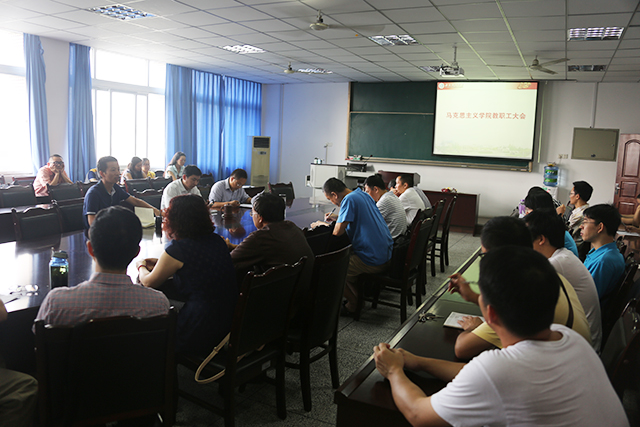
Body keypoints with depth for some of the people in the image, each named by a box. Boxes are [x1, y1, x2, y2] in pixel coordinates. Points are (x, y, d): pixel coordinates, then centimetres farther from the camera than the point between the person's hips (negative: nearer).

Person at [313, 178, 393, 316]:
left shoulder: (349, 200, -16)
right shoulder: (362, 195, 12)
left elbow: (337, 232, -19)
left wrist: (323, 224, 0)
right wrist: (338, 218, 24)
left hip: (373, 260, -9)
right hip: (386, 253, 9)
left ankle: (354, 304, 15)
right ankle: (359, 296, 24)